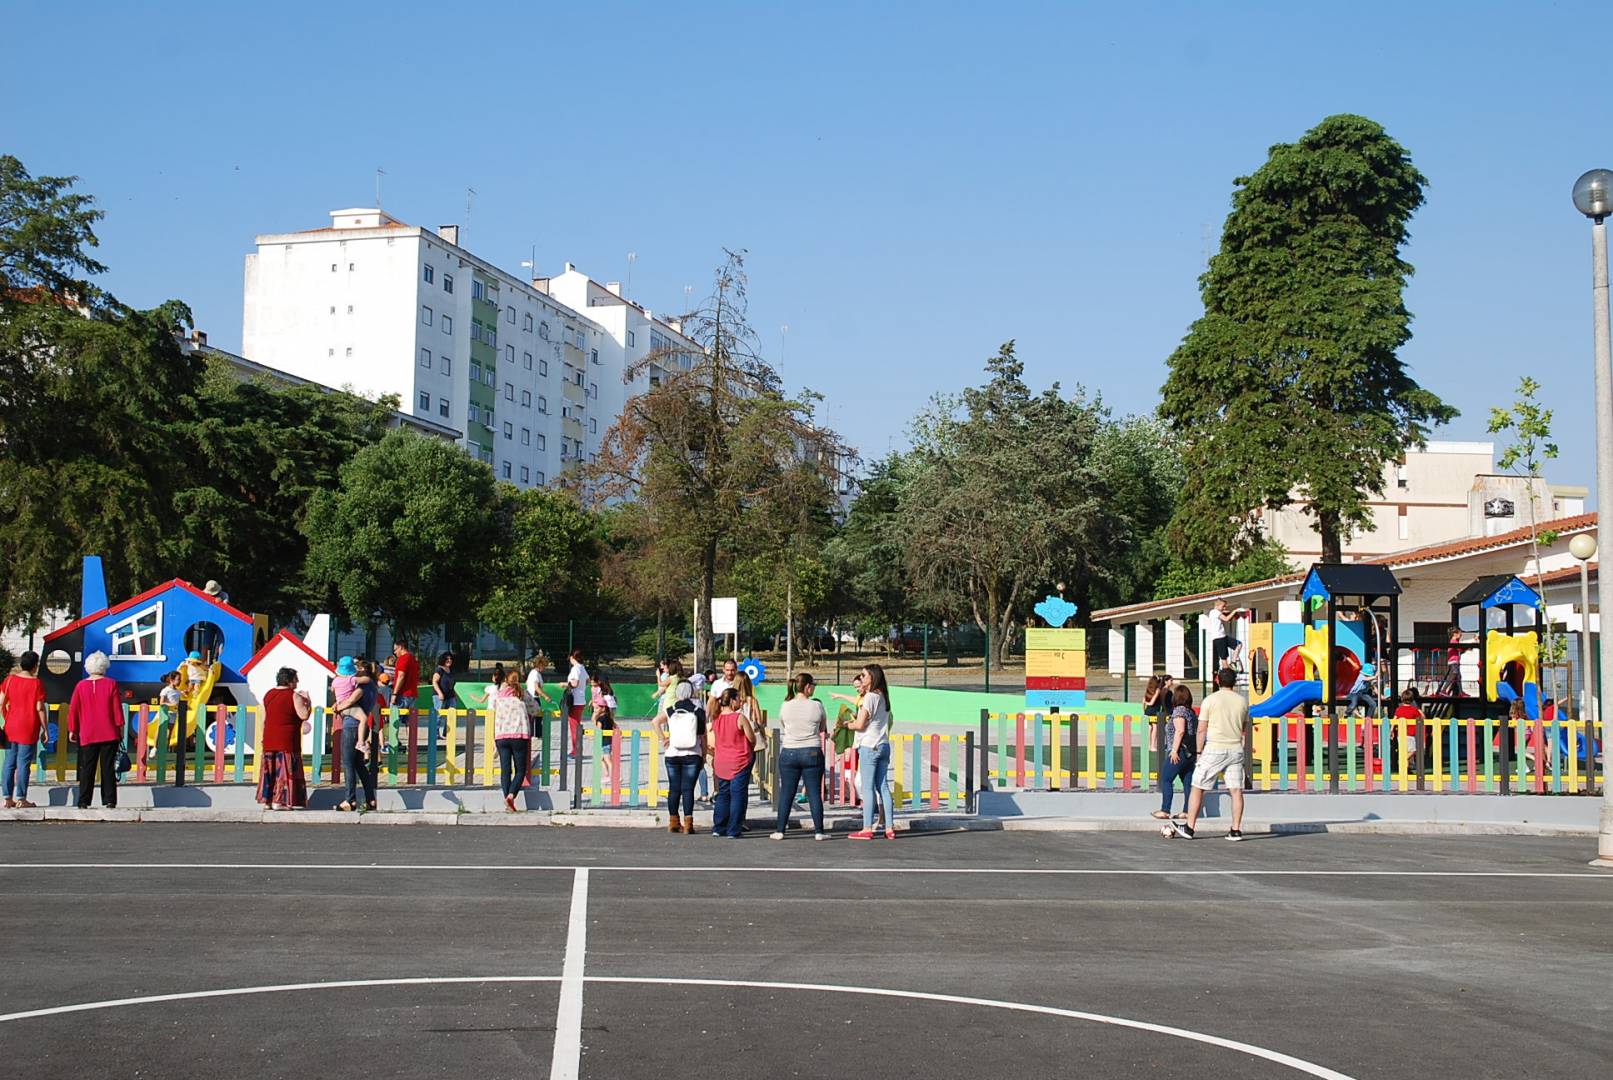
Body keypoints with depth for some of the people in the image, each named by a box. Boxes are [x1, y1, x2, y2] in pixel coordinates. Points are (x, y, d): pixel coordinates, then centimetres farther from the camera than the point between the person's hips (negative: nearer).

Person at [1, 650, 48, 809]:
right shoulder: (36, 683, -8)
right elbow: (40, 708, -10)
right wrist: (45, 729, -2)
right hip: (28, 730, -4)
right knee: (23, 764, -1)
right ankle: (21, 799, 0)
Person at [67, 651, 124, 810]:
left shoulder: (81, 686, 3)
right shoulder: (111, 684, -2)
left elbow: (73, 710, 5)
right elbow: (117, 709, -3)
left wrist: (72, 730, 13)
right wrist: (120, 728, 3)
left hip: (88, 735, 1)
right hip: (109, 734, -1)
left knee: (87, 769, 4)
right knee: (108, 768, 2)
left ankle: (83, 802, 1)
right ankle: (109, 801, -1)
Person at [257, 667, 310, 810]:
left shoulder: (268, 695, 10)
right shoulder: (294, 696, -10)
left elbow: (264, 719, 14)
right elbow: (304, 715, -16)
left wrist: (262, 737, 21)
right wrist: (307, 701, -1)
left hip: (269, 740, 6)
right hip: (288, 741, -6)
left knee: (269, 770, 11)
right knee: (286, 770, -3)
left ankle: (267, 800, 12)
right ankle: (279, 801, -6)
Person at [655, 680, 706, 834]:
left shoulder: (671, 710, 2)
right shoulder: (699, 711, -1)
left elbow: (656, 721, -13)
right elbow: (703, 736, 1)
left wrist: (663, 740, -6)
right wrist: (704, 756, 10)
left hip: (672, 755, 2)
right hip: (693, 756, -2)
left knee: (674, 788, 10)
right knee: (688, 789, -2)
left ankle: (673, 822, 16)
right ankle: (688, 823, -7)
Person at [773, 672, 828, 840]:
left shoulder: (785, 706, -1)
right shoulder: (817, 706, -7)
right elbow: (823, 728, 7)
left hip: (789, 753, 2)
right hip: (812, 752, -2)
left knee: (786, 793, 8)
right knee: (815, 793, 4)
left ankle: (780, 830, 9)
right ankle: (818, 831, 6)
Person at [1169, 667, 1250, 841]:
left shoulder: (1210, 700, -5)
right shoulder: (1242, 701, 6)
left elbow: (1201, 730, -6)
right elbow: (1245, 730, 15)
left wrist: (1199, 752, 0)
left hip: (1214, 748, -4)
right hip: (1236, 749, 4)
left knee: (1198, 788, 4)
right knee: (1236, 790, 4)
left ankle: (1189, 827, 5)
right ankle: (1236, 830, 1)